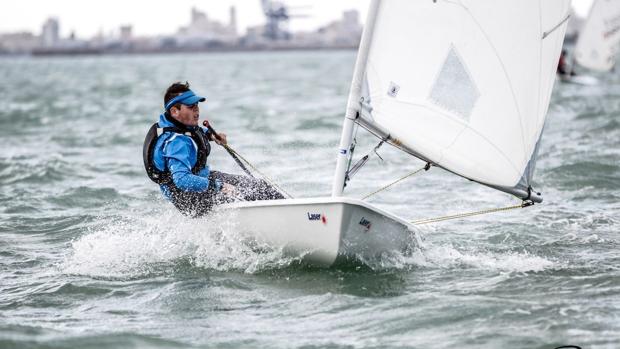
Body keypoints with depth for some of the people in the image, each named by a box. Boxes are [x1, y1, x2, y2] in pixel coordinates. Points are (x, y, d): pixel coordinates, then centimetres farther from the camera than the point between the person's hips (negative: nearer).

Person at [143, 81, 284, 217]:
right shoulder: (176, 143, -32)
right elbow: (182, 179, -44)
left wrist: (209, 134, 14)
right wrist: (219, 187, -44)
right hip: (193, 201, -11)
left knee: (259, 185, 10)